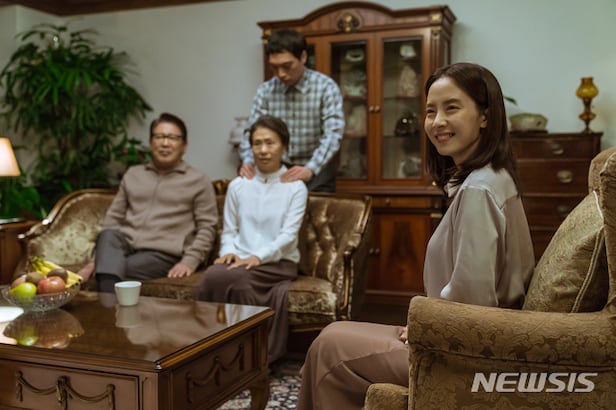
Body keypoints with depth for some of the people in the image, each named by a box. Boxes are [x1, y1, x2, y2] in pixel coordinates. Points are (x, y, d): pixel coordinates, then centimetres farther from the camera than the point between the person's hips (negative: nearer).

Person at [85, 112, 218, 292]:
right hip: (126, 245, 4)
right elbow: (114, 217, 19)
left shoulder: (199, 181, 8)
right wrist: (98, 256, 8)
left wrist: (189, 261, -12)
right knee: (109, 236, -33)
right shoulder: (132, 174, 21)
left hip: (162, 254, -4)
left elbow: (207, 227, 2)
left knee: (110, 269, -32)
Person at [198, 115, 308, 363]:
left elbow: (288, 235, -7)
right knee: (212, 275, -32)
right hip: (240, 260, 3)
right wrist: (228, 252, -9)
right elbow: (229, 231, 13)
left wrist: (258, 256, -22)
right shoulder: (237, 186, 14)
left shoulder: (295, 188, 3)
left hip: (278, 262, -3)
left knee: (234, 278, -34)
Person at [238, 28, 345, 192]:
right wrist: (248, 161, -25)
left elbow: (333, 134, -21)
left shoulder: (326, 87, -11)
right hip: (278, 173, 2)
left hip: (316, 173, -2)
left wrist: (310, 169, -37)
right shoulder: (265, 90, -1)